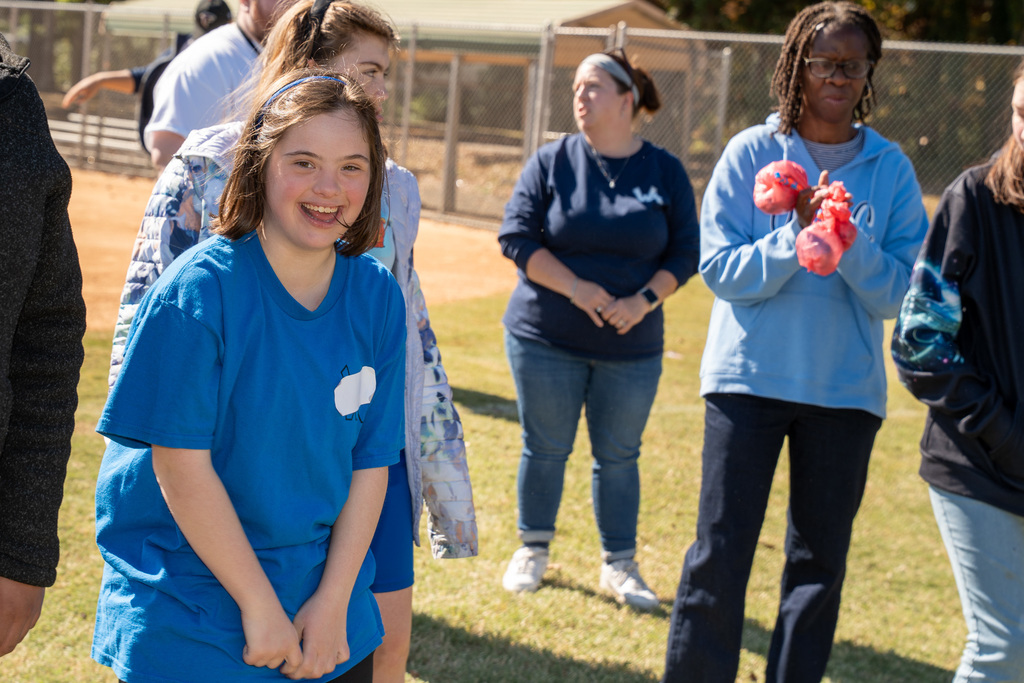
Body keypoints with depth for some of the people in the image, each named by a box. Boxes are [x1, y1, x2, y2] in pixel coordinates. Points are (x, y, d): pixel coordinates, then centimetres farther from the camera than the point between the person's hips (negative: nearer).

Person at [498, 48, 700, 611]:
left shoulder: (665, 172, 1)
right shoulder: (552, 162, -2)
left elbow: (684, 253, 2)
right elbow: (516, 236, -7)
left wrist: (644, 299, -15)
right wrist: (576, 288, -17)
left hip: (632, 347, 1)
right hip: (546, 339, -1)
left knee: (619, 457, 8)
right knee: (545, 449, 9)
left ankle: (619, 566, 20)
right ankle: (533, 549, 26)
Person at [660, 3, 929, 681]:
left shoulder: (891, 168, 2)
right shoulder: (751, 153, -1)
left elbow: (898, 294, -3)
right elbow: (720, 268, -7)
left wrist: (849, 242, -19)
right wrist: (798, 238, -20)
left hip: (846, 388, 2)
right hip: (749, 377, -2)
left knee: (820, 560, 9)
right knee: (720, 553, -1)